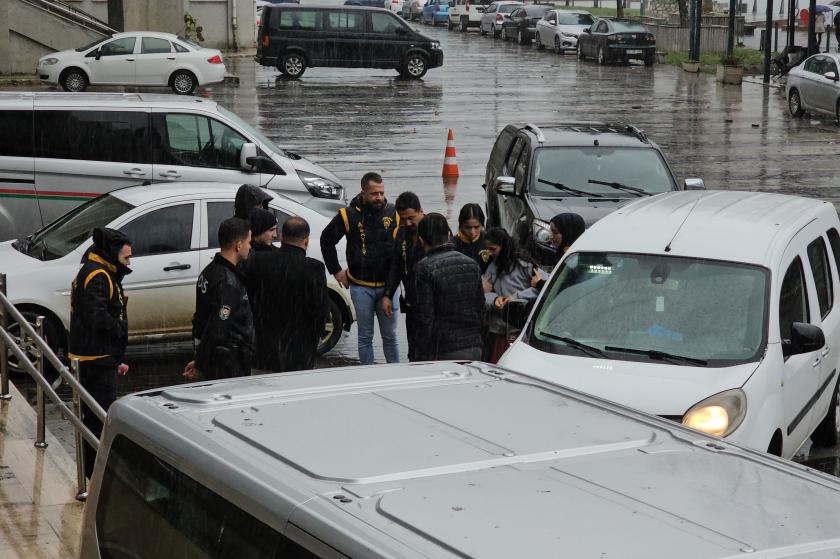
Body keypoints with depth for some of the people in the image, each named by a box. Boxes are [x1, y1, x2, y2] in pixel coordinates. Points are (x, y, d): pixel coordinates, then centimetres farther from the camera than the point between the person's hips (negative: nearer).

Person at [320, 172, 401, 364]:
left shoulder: (394, 214, 0)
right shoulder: (349, 215, -4)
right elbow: (326, 240, 9)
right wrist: (336, 271, 8)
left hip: (387, 285, 1)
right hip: (361, 286, -1)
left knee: (390, 336, 7)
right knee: (365, 337, 8)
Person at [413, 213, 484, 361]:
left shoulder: (425, 268, -11)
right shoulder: (472, 264, 9)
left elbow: (425, 317, -13)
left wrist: (422, 355, -8)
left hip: (441, 354, -6)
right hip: (474, 349, 6)